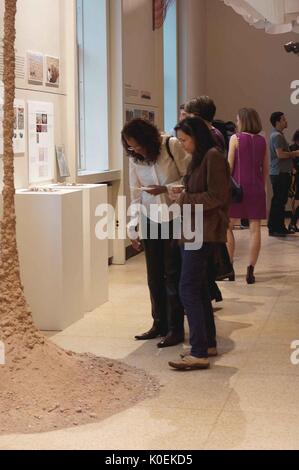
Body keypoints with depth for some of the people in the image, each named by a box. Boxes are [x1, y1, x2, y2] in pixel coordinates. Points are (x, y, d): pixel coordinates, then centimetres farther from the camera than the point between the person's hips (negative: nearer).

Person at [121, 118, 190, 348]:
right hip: (150, 219, 5)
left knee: (173, 275, -2)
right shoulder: (135, 158, 2)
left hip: (175, 217, -5)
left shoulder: (172, 146, -12)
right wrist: (132, 228, 2)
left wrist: (165, 188, -22)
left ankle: (176, 329, 7)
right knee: (154, 275, 10)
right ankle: (159, 324, 23)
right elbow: (136, 194, 5)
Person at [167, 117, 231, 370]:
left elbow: (217, 197, -17)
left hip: (203, 232, -10)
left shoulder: (213, 156, -12)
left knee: (189, 289, -12)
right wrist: (182, 195, 5)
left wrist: (184, 199, -12)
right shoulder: (199, 158, 18)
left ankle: (199, 353, -10)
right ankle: (208, 343, 24)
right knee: (199, 288, 14)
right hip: (194, 231, 10)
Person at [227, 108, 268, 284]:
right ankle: (251, 270, 1)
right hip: (257, 188, 3)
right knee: (255, 229, 2)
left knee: (228, 227, 8)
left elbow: (230, 166, -4)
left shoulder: (235, 138, -4)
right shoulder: (262, 141, 6)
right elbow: (265, 169, 10)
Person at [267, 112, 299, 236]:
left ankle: (280, 227, 19)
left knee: (281, 200, 13)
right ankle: (273, 229, -4)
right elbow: (280, 154, -23)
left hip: (282, 172, 10)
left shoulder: (279, 135, 19)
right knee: (278, 201, -7)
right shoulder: (277, 136, -14)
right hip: (279, 173, -10)